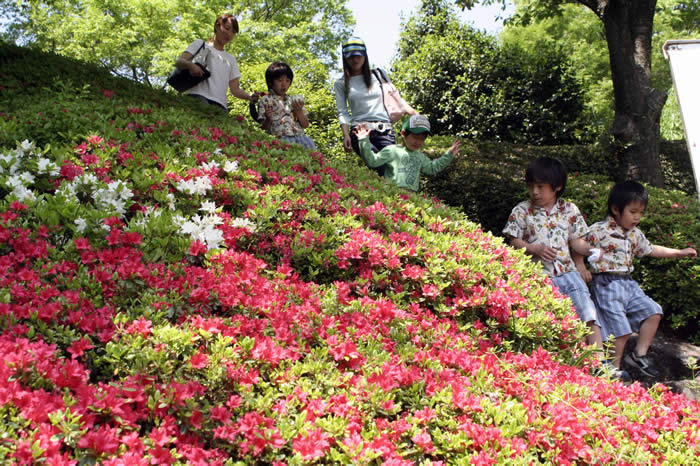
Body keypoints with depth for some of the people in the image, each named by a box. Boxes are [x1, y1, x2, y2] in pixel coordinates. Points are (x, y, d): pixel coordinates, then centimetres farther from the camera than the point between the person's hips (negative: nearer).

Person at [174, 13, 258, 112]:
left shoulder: (231, 59, 31)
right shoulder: (200, 44, 22)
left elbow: (235, 89, 21)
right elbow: (178, 62, 8)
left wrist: (250, 96, -1)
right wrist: (190, 64, -16)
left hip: (220, 103, 3)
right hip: (198, 95, -3)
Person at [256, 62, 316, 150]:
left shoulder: (293, 100, 22)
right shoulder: (265, 100, 11)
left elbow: (305, 125, 18)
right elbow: (264, 127, 6)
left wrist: (299, 111, 2)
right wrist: (268, 119, -15)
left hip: (299, 136, 4)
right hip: (280, 138, -4)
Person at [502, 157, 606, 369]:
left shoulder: (570, 210, 8)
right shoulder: (521, 211, 1)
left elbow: (576, 241, 11)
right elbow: (514, 241, 2)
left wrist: (591, 250, -8)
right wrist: (534, 249, -15)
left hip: (567, 271, 2)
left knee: (588, 311, -8)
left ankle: (599, 360, -5)